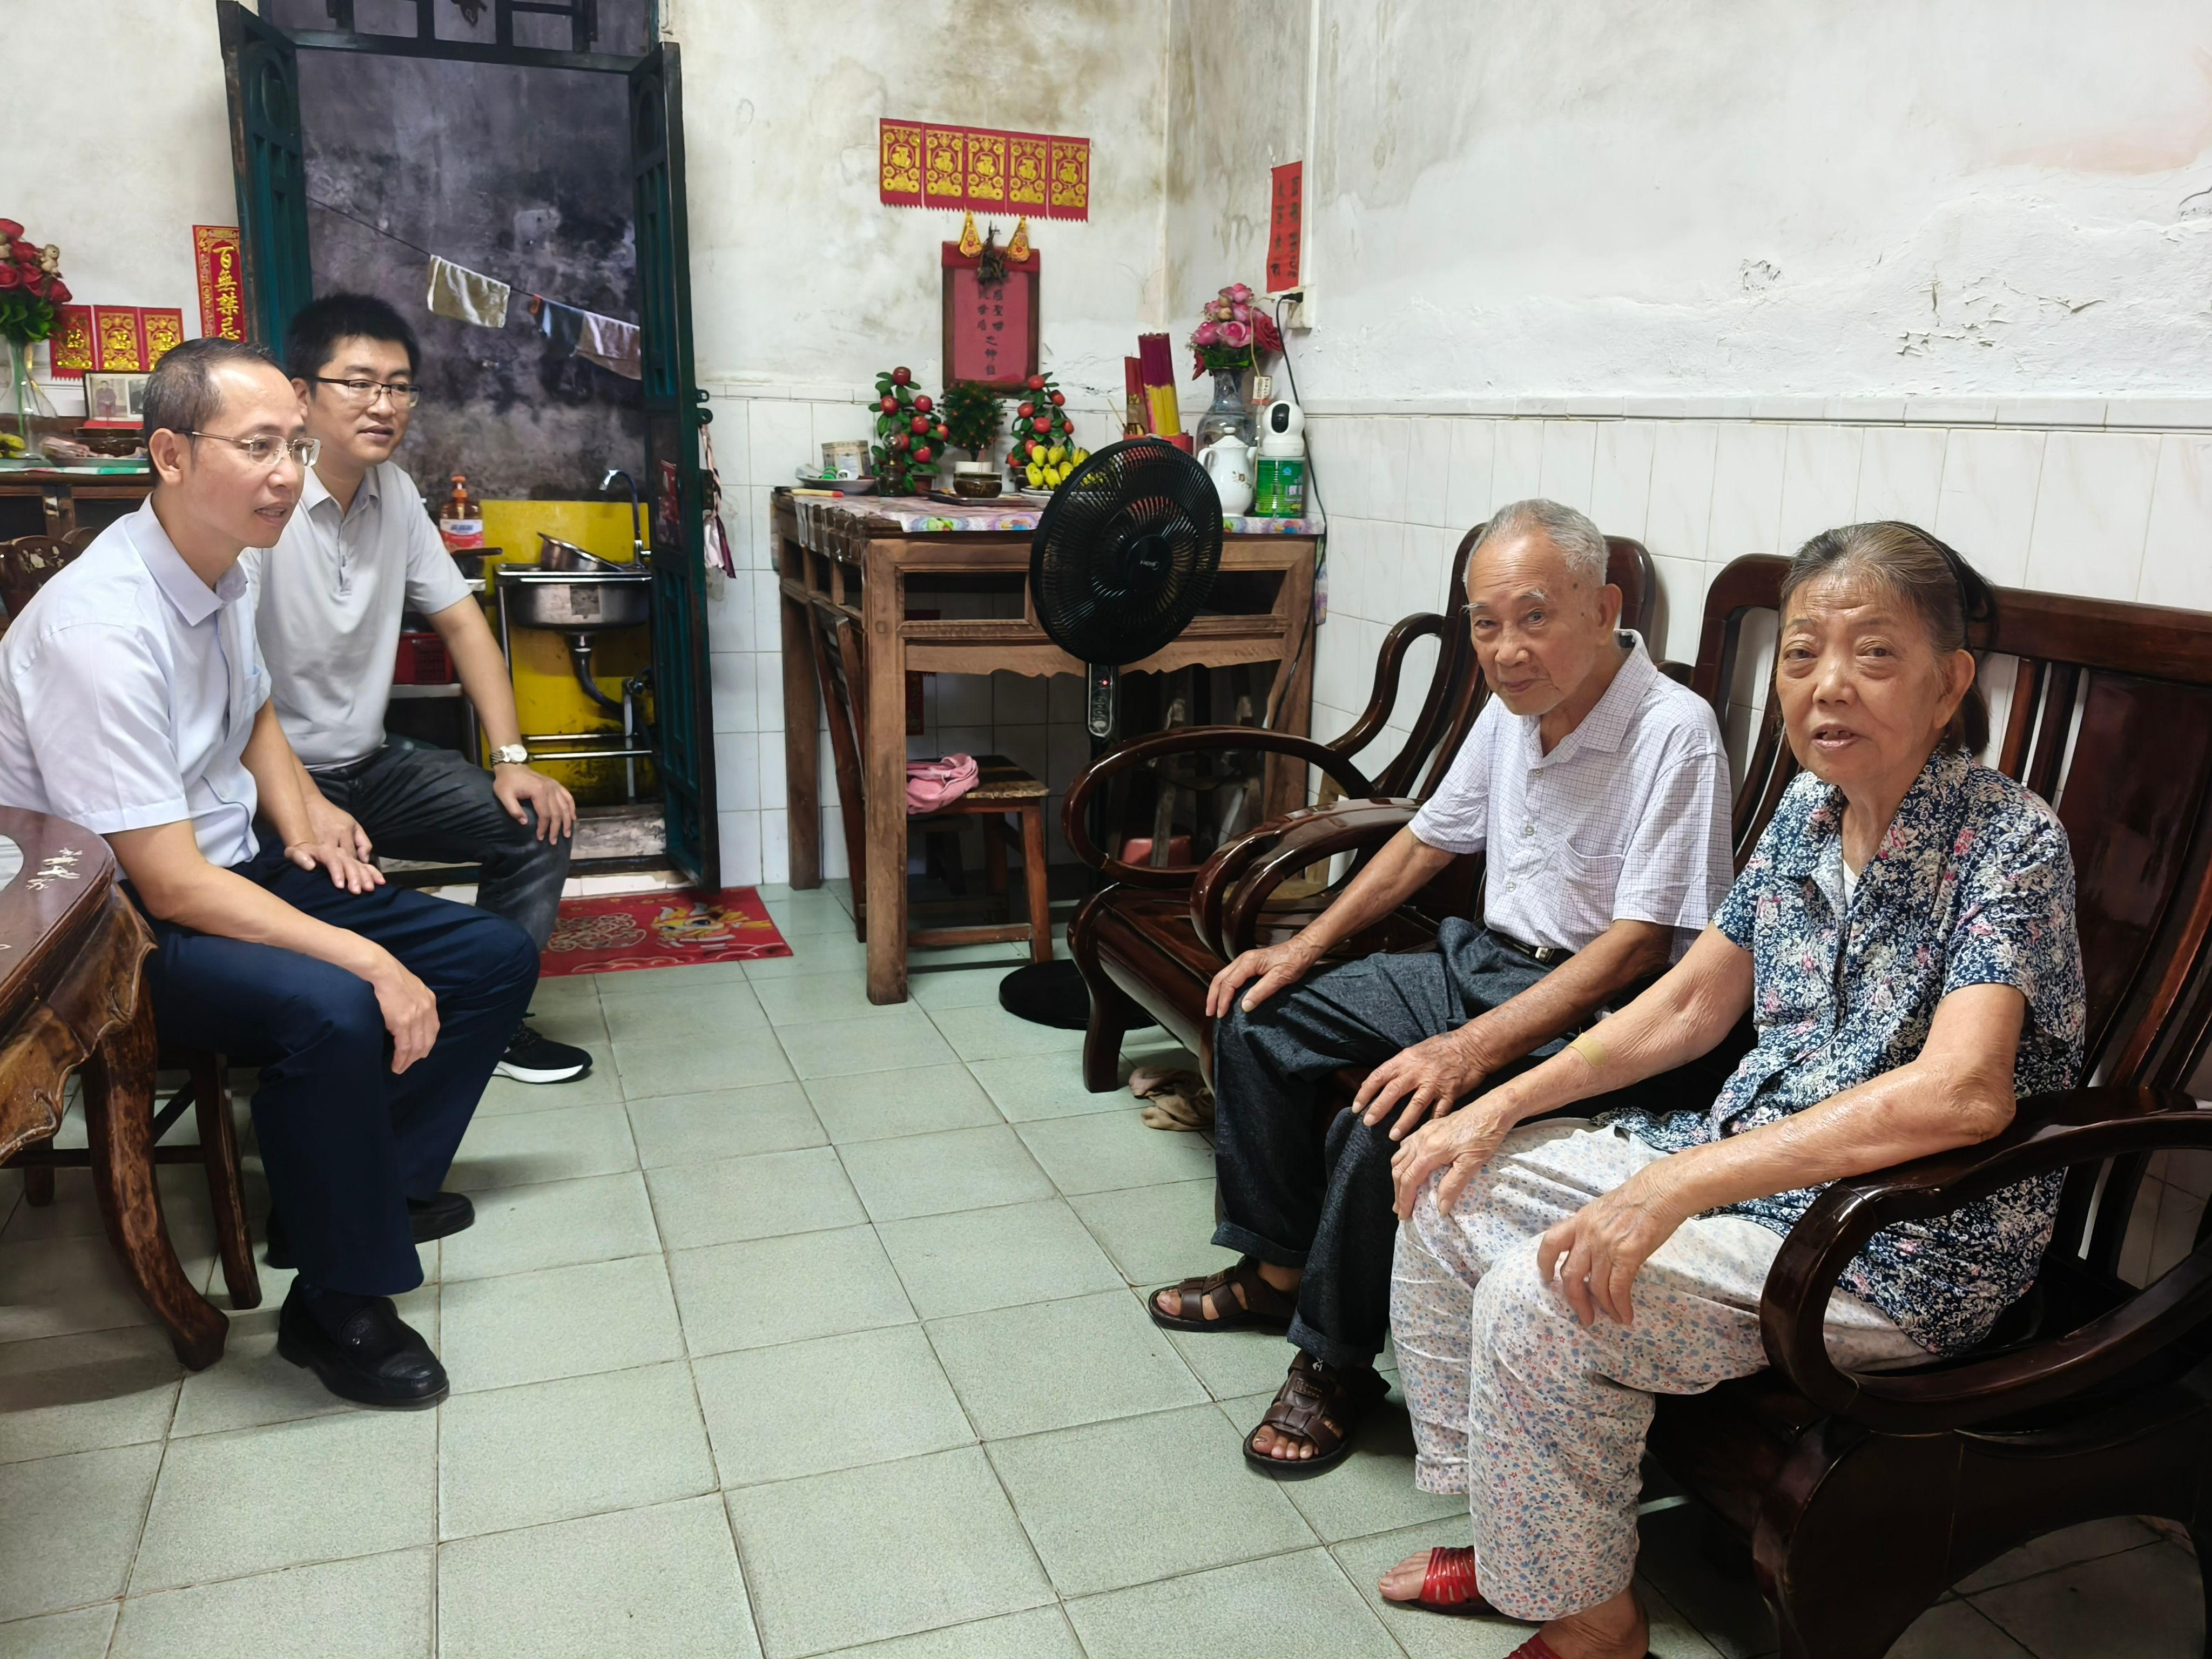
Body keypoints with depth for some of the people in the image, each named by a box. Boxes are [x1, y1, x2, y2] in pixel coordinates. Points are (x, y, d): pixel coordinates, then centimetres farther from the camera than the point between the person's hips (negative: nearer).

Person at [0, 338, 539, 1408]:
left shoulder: (222, 569, 3)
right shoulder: (102, 627, -26)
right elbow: (172, 885, -27)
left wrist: (298, 828, 6)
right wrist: (372, 961, -28)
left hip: (236, 869, 9)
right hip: (124, 929, -9)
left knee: (497, 959, -1)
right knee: (329, 1009, -36)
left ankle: (376, 1186, 11)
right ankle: (338, 1305, -15)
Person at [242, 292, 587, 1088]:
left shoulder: (394, 492, 5)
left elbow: (461, 621, 9)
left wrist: (511, 760, 0)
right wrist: (309, 811, -32)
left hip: (373, 762, 7)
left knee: (539, 823, -3)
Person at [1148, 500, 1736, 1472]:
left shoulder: (1674, 733, -21)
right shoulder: (1512, 709, 4)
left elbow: (1641, 943, -25)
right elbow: (1429, 840, 17)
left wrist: (1473, 1048, -33)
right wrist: (1308, 944, 10)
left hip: (1586, 1012, -9)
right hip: (1481, 960, 9)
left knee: (1382, 1125, -29)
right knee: (1257, 1020, 5)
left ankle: (1336, 1361, -3)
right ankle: (1280, 1268, 18)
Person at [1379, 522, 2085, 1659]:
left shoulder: (2009, 844, -20)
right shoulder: (1807, 811, 2)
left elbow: (1962, 1093, -34)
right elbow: (1688, 1004, 9)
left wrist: (1682, 1181, -38)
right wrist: (1501, 1106, 2)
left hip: (1907, 1248, -8)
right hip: (1749, 1155, 8)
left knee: (1542, 1300, -23)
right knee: (1450, 1195, 4)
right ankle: (1510, 1536, 20)